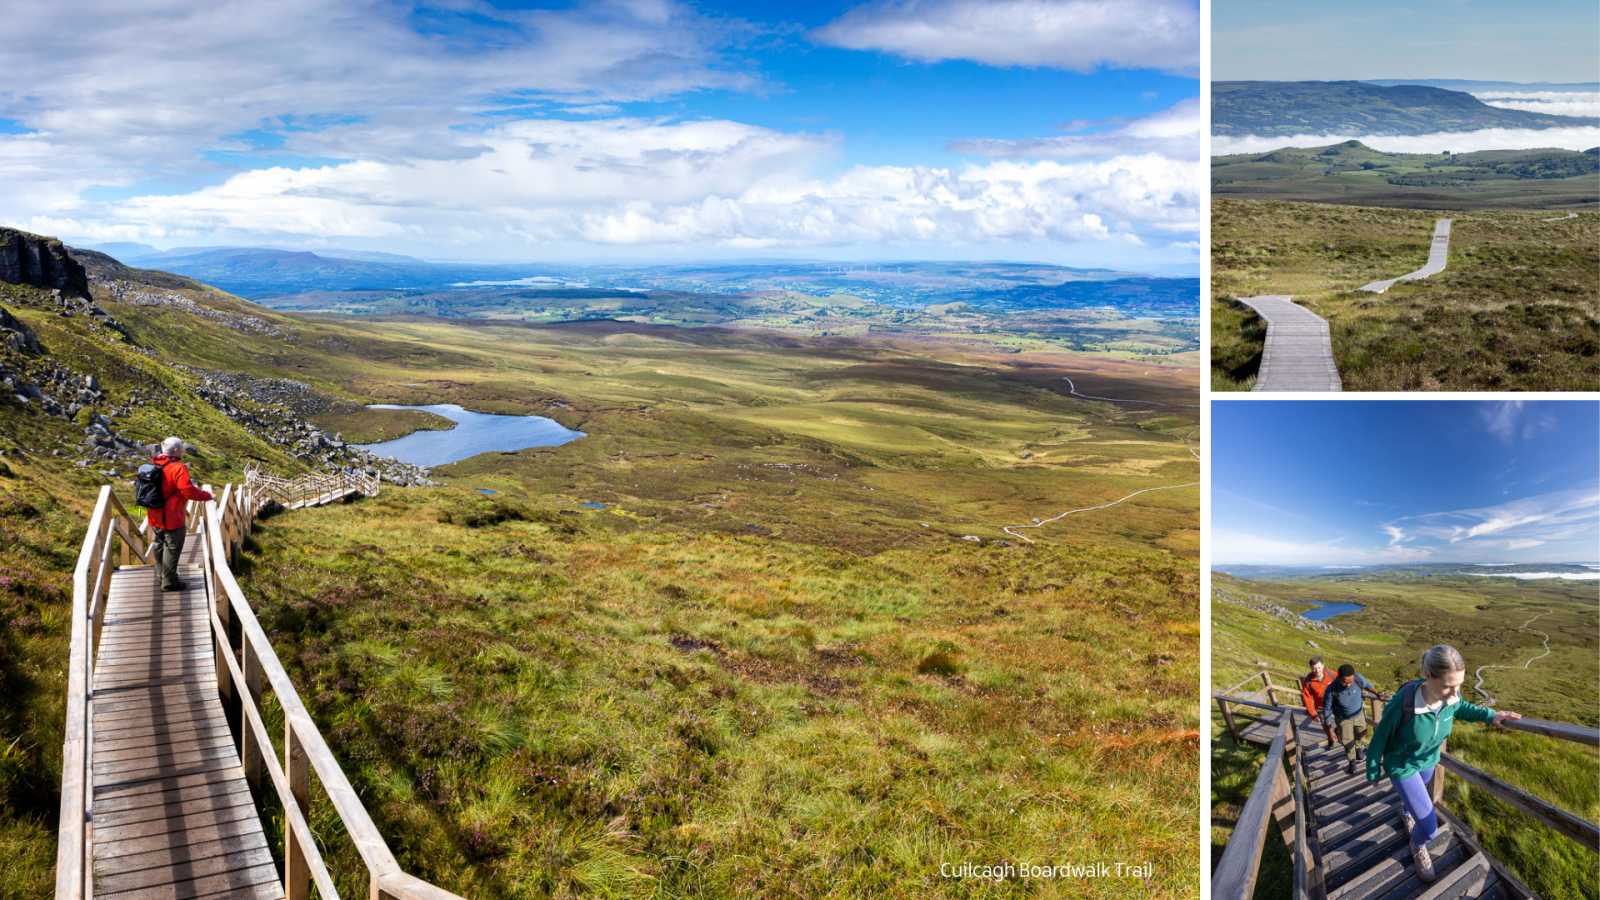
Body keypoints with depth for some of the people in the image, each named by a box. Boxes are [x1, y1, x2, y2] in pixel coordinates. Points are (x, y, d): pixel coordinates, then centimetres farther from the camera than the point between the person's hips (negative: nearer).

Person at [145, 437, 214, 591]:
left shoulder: (153, 466, 3)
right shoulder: (178, 468, -21)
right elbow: (189, 491, -23)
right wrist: (208, 496, -11)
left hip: (154, 517, 8)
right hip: (172, 518, -8)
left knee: (159, 544, 23)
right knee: (173, 548, 4)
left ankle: (161, 573, 40)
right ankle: (169, 582, 11)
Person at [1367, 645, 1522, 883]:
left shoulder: (1452, 696, -27)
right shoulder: (1403, 703, -42)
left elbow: (1461, 709, 3)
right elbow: (1380, 738, -23)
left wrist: (1490, 715, -15)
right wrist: (1373, 772, -9)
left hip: (1428, 760, 5)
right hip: (1401, 766, -5)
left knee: (1415, 793, 35)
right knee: (1429, 829, -2)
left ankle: (1405, 812, 70)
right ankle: (1418, 847, 33)